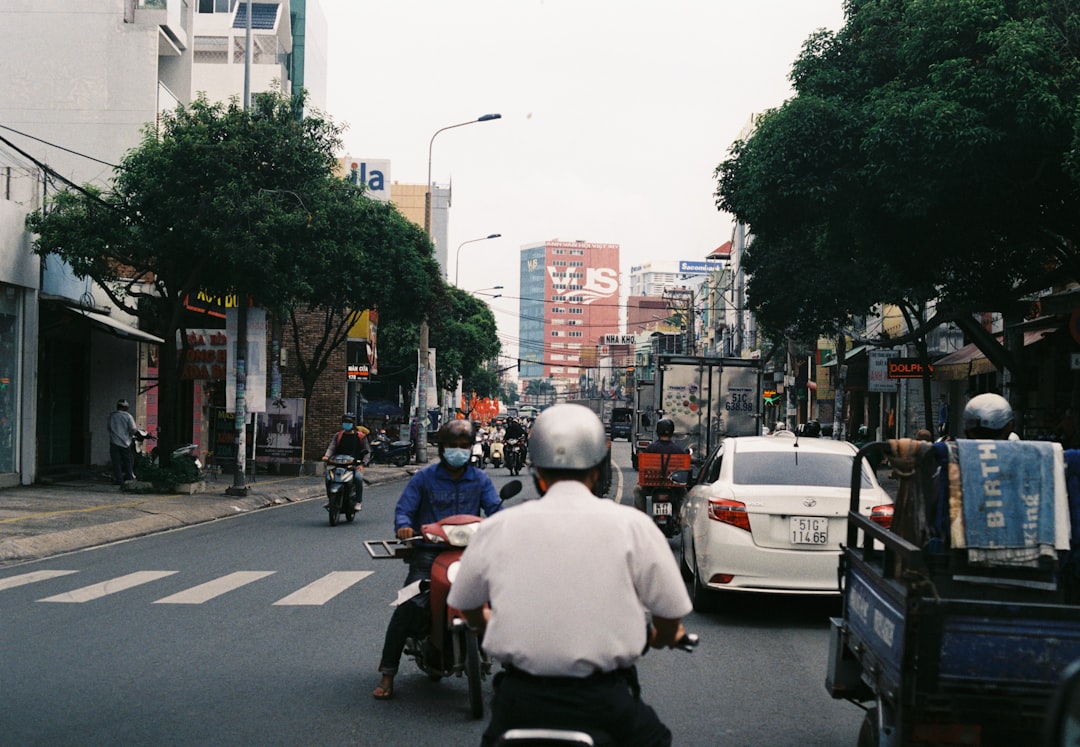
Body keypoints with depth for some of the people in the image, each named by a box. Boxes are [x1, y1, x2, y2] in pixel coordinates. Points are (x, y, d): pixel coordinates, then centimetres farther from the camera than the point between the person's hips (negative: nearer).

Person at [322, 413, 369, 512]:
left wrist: (362, 464, -9)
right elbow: (332, 446, 2)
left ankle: (358, 501, -17)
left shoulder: (361, 436, 8)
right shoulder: (338, 435, 15)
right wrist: (327, 456, -20)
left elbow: (367, 451, 6)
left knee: (358, 477, -32)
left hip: (355, 464, -3)